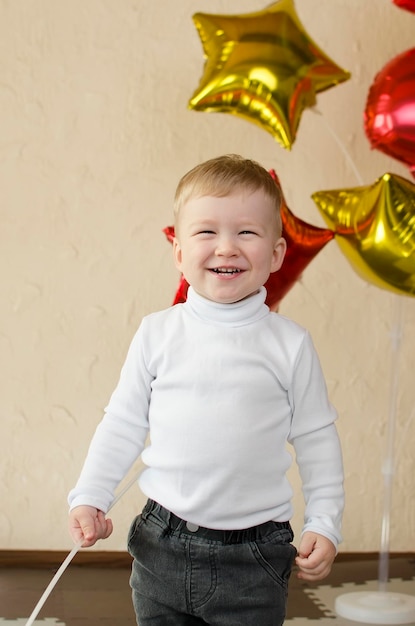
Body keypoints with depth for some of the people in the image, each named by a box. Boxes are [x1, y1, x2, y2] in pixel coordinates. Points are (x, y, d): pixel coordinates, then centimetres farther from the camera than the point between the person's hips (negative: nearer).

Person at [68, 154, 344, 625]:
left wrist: (323, 524, 0)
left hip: (253, 558, -1)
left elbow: (316, 440, 3)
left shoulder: (290, 344, -4)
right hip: (162, 548, 2)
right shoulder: (157, 333, -2)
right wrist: (89, 497, 1)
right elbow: (123, 423, 6)